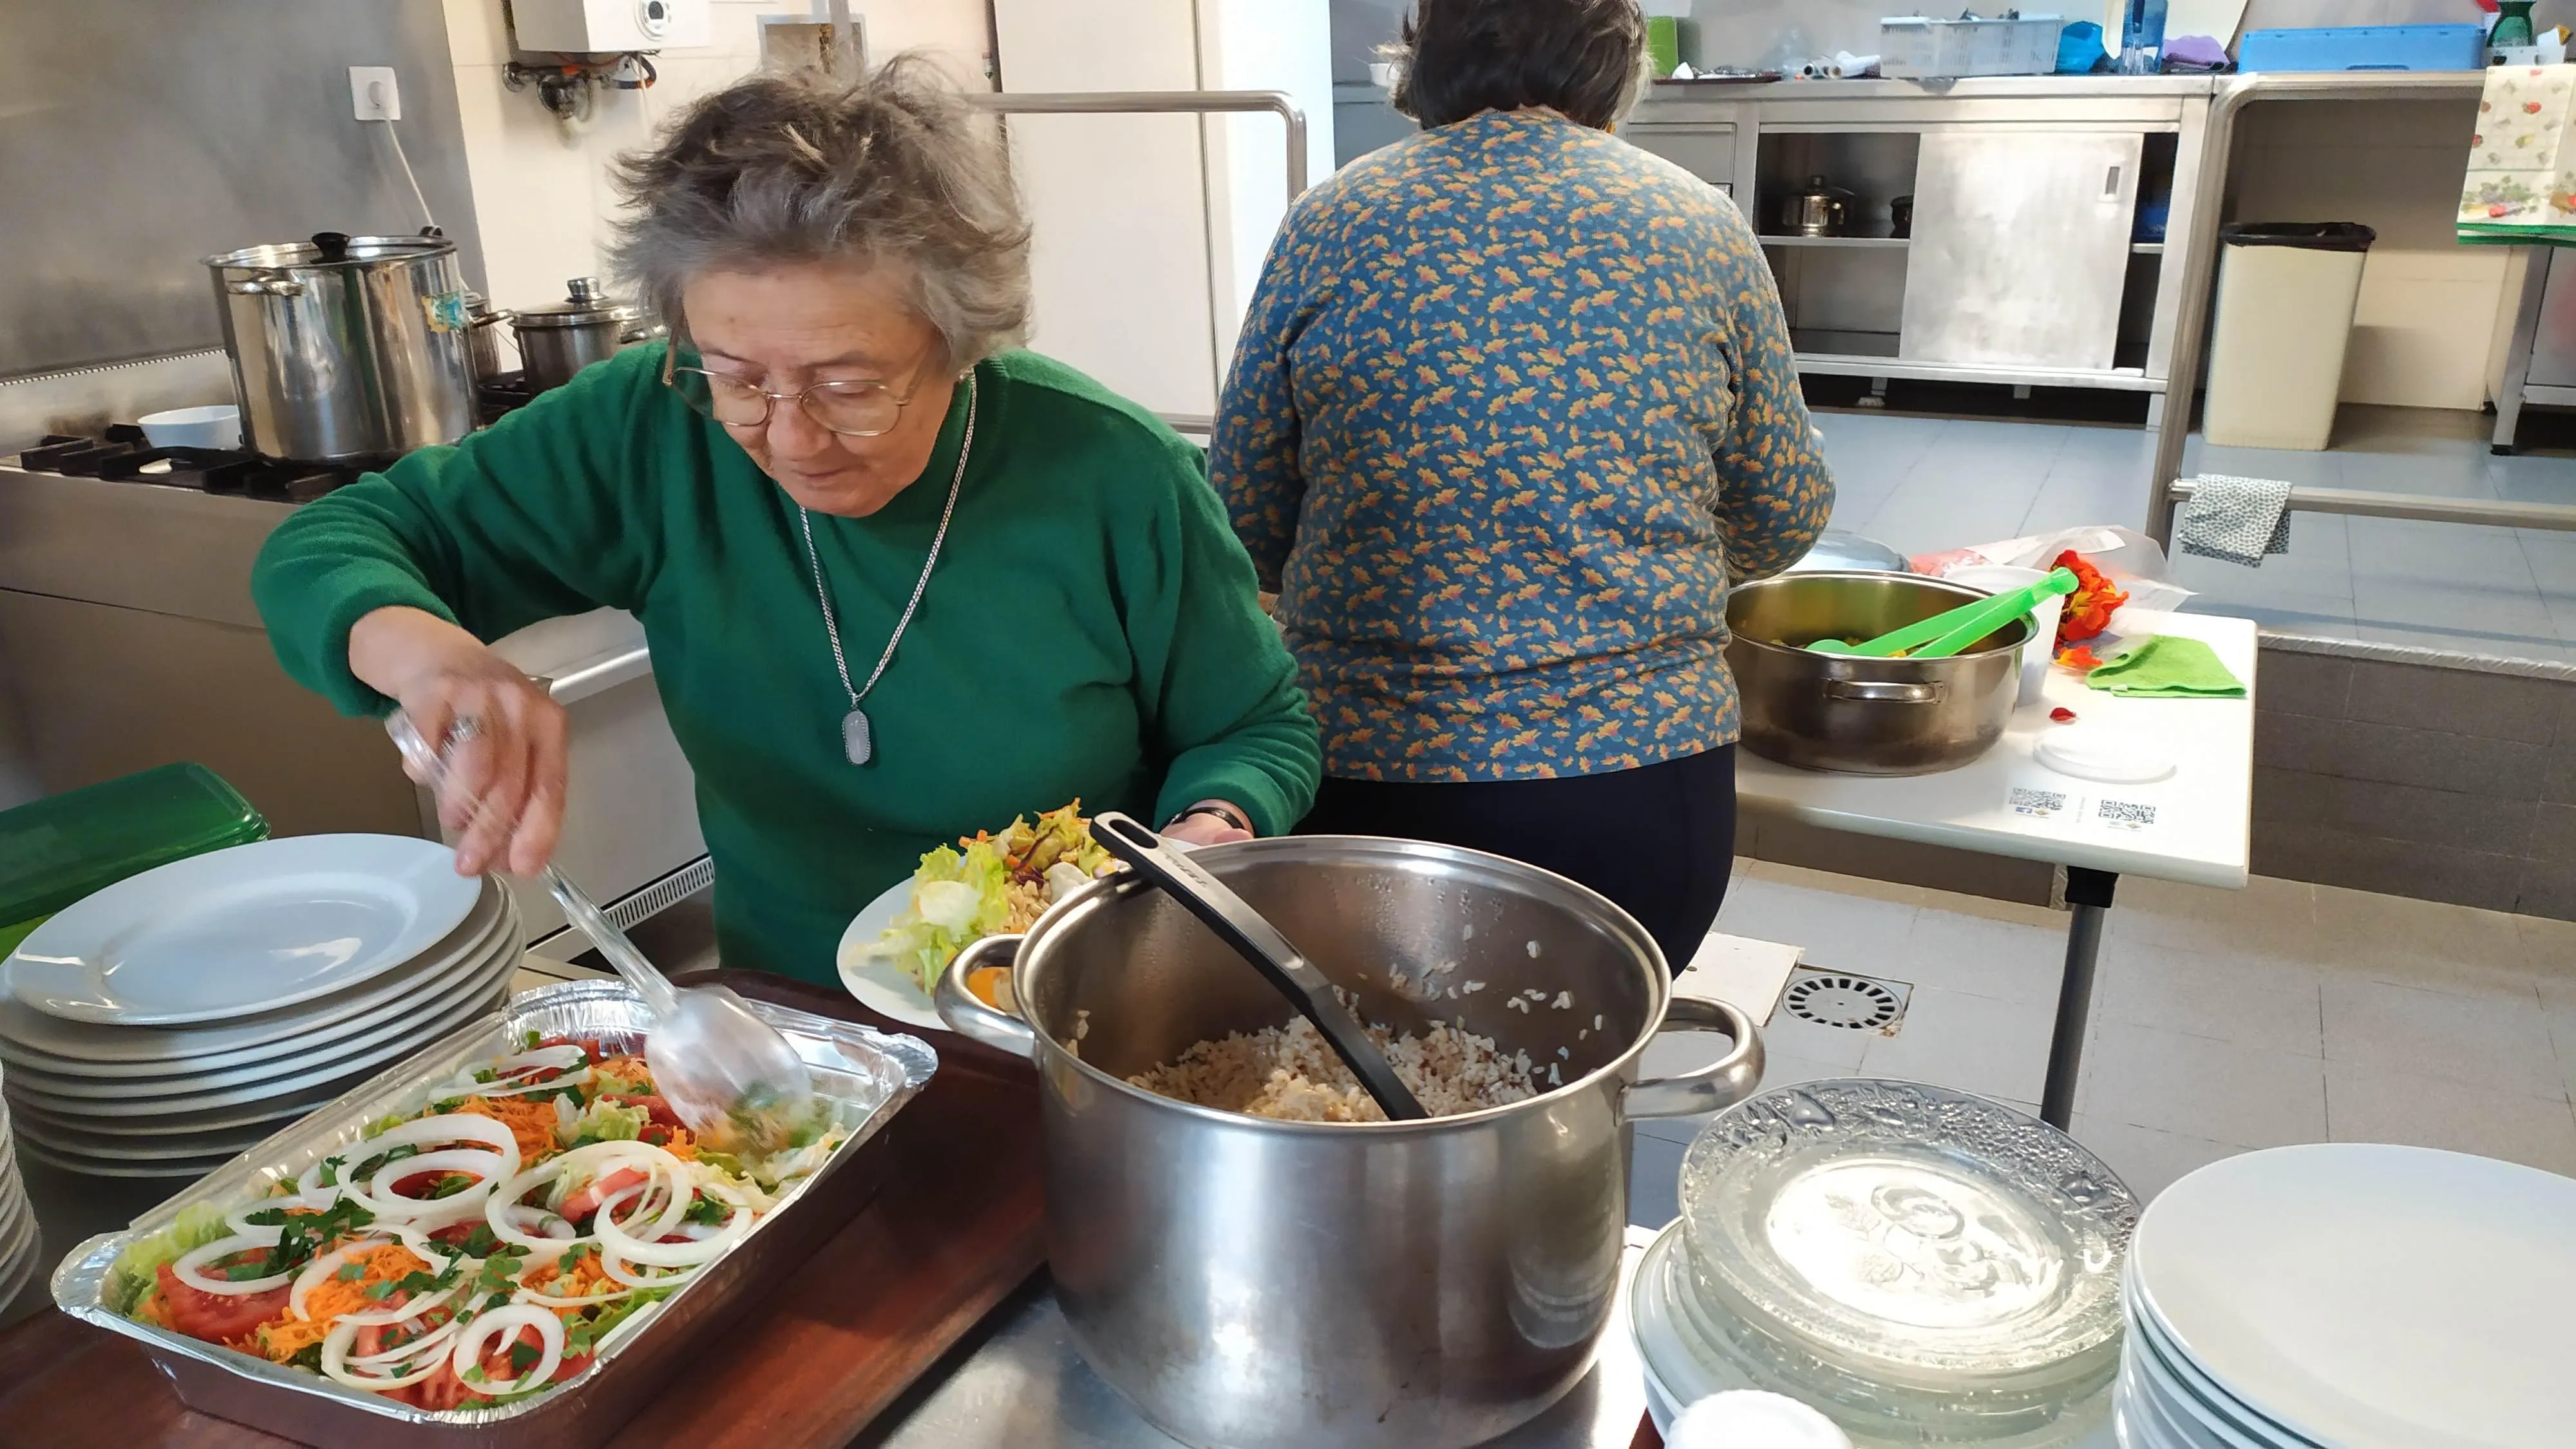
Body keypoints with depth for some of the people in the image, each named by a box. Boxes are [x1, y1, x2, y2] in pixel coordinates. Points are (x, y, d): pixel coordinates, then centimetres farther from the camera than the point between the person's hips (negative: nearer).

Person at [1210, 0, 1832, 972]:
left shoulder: (1331, 223, -1)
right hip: (1643, 781, 1)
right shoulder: (1700, 226, 1)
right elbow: (1783, 522, 9)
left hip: (1373, 781, 0)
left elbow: (1246, 525, 4)